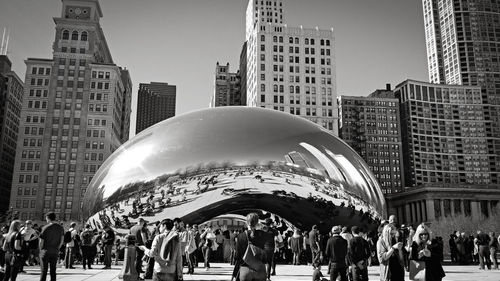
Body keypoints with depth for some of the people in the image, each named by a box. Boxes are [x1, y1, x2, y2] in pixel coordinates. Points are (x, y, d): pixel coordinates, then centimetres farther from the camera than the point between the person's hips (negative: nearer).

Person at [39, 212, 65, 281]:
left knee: (44, 271, 2)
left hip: (46, 251, -4)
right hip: (55, 252, 4)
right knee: (53, 271, 11)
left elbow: (41, 242, -9)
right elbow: (62, 240, 9)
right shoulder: (60, 228, 3)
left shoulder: (45, 228, -11)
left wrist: (41, 249, 5)